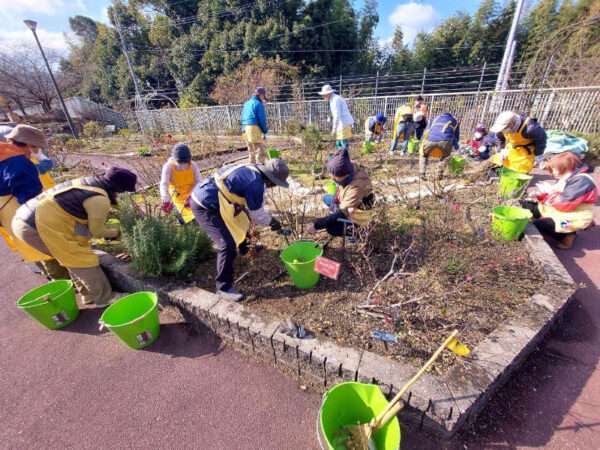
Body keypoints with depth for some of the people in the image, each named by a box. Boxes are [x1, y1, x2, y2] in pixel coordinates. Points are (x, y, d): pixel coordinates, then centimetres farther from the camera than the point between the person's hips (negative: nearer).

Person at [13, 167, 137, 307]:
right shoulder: (100, 201, -21)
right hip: (40, 226, -10)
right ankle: (104, 297, 18)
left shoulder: (87, 182, 7)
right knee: (83, 260, 3)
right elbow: (95, 231, -5)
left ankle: (89, 295, 34)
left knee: (74, 257, 20)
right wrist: (114, 232, 13)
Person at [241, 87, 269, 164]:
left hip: (246, 128, 9)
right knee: (260, 150, -7)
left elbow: (243, 118, 18)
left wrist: (244, 129, 19)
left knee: (251, 150, 14)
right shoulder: (259, 104, -6)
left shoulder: (247, 103, 19)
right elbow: (262, 120, -11)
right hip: (255, 128, -9)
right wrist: (265, 132, -4)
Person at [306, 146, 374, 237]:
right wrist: (336, 198, -20)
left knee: (331, 229, -19)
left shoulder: (356, 188, -39)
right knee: (326, 198, 13)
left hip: (356, 217, -8)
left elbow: (341, 213, -34)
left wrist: (317, 224, -33)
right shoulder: (350, 171, -17)